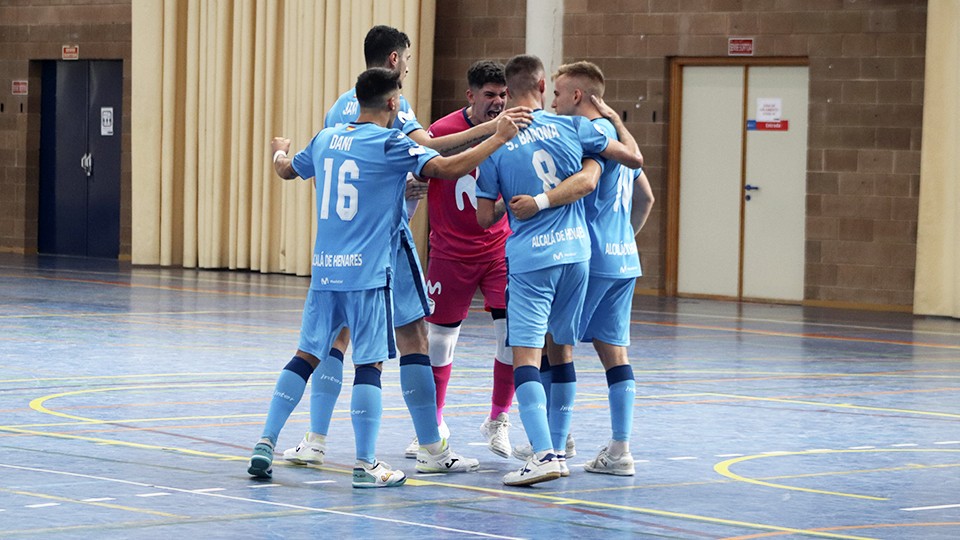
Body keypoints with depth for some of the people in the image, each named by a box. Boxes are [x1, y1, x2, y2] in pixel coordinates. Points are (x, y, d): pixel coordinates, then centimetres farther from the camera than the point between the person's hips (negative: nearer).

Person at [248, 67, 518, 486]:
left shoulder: (326, 139, 11)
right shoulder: (390, 144, -8)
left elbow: (286, 169, 29)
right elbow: (447, 168, -18)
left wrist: (279, 150, 52)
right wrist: (497, 139, -11)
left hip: (324, 269, 6)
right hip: (368, 272, -6)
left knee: (306, 354, 12)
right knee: (369, 362, -2)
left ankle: (266, 443, 7)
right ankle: (366, 464, -1)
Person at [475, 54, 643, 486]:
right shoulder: (572, 127, 2)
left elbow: (484, 217, 0)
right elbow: (634, 158, 10)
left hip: (529, 257, -4)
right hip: (575, 251, 4)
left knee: (525, 355, -7)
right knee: (562, 351, 16)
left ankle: (544, 454, -21)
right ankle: (557, 448, 22)